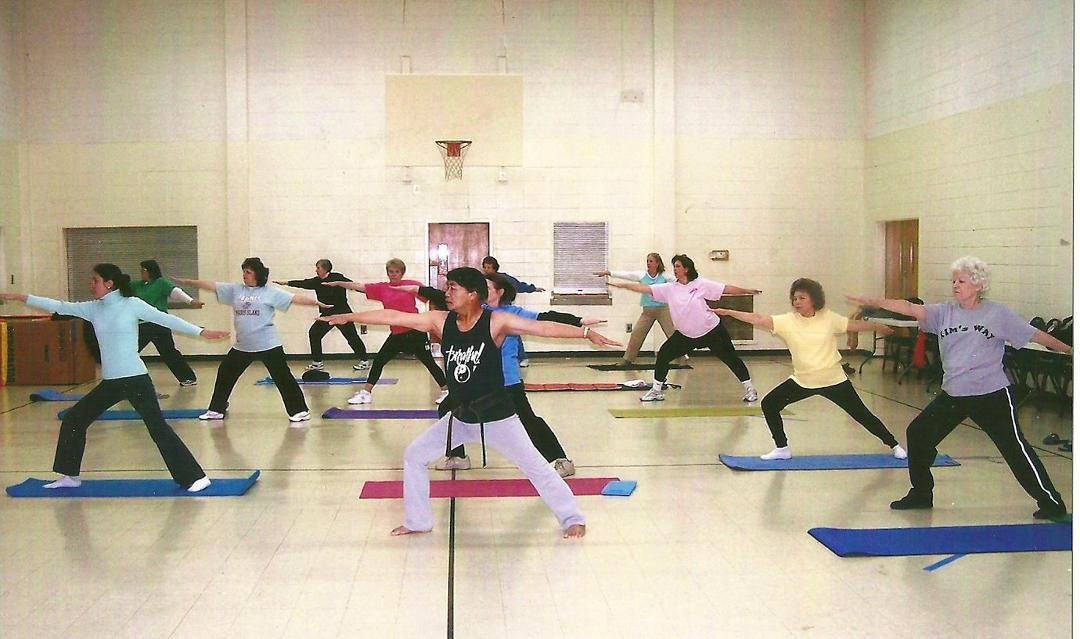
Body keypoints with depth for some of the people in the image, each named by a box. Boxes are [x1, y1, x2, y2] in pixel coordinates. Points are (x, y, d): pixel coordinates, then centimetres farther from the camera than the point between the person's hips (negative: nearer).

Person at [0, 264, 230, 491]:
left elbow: (166, 319, -9)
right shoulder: (93, 309, 8)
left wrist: (202, 332, -15)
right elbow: (58, 306, 12)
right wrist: (21, 297, 10)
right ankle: (70, 475, 26)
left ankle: (195, 478, -9)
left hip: (136, 379, -6)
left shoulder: (132, 304, -7)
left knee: (157, 426, -11)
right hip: (110, 383, 7)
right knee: (73, 420, 11)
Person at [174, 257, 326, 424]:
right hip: (242, 346, 5)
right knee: (225, 374, 13)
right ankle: (216, 410, 27)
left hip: (268, 345, -5)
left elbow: (294, 299, -8)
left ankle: (299, 410, 5)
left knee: (283, 377, -3)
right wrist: (188, 281, 7)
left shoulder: (271, 293, -4)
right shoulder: (235, 290, 7)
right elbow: (211, 286, 8)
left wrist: (316, 302, -16)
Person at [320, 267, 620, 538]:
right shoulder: (441, 321, -4)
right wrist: (347, 317, 4)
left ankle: (572, 518, 13)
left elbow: (543, 327, -25)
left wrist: (586, 332, -35)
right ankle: (418, 521, 24)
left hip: (496, 414, -5)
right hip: (460, 416, 5)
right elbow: (393, 317, -1)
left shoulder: (496, 322, -16)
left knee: (535, 466, -2)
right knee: (415, 455, 10)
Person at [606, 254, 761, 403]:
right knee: (663, 355, -4)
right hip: (685, 334, 3)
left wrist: (747, 291, -11)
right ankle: (657, 390, 10)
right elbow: (645, 289, -8)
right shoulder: (669, 288, -4)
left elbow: (726, 289, -8)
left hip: (712, 330, -3)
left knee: (730, 358, 2)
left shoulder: (701, 284, -10)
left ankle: (750, 389, 19)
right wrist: (621, 285, -14)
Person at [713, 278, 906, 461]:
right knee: (769, 404, -5)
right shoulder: (787, 321, -10)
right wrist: (728, 312, -28)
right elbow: (758, 319, -19)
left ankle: (894, 445, 26)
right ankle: (782, 449, 9)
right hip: (802, 382, 2)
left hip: (833, 380, -2)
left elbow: (854, 325, 6)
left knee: (861, 414, 5)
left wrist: (878, 327, 15)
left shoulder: (828, 318, -9)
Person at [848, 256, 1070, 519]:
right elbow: (910, 308, -12)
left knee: (1015, 449, -2)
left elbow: (1035, 335, -2)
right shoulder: (945, 313, 0)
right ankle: (921, 494, 21)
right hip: (953, 395, 5)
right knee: (918, 433, 4)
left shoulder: (998, 314, -7)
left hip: (992, 396, -4)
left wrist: (1068, 350, 1)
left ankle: (1052, 504, 13)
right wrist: (873, 302, -24)